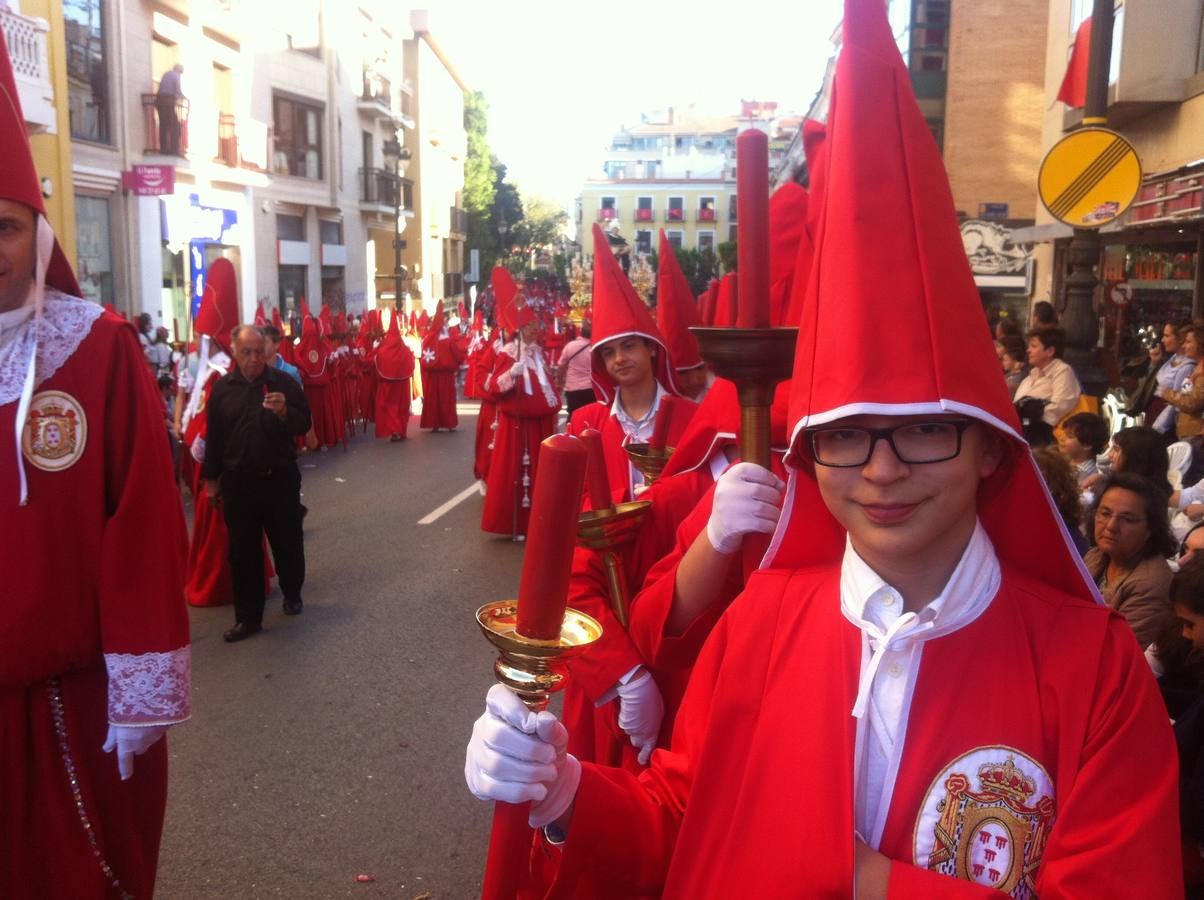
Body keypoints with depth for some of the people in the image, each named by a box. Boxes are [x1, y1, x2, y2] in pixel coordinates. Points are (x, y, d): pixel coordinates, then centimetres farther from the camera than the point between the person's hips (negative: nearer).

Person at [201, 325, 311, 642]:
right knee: (243, 552, 6)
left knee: (287, 543, 11)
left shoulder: (285, 383, -3)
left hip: (280, 478, -1)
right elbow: (214, 436, 6)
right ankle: (248, 616, 15)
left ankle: (292, 593, 37)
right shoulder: (222, 387, 2)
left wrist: (285, 412, -26)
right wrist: (211, 479, 7)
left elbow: (303, 425, -5)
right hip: (237, 482, 1)